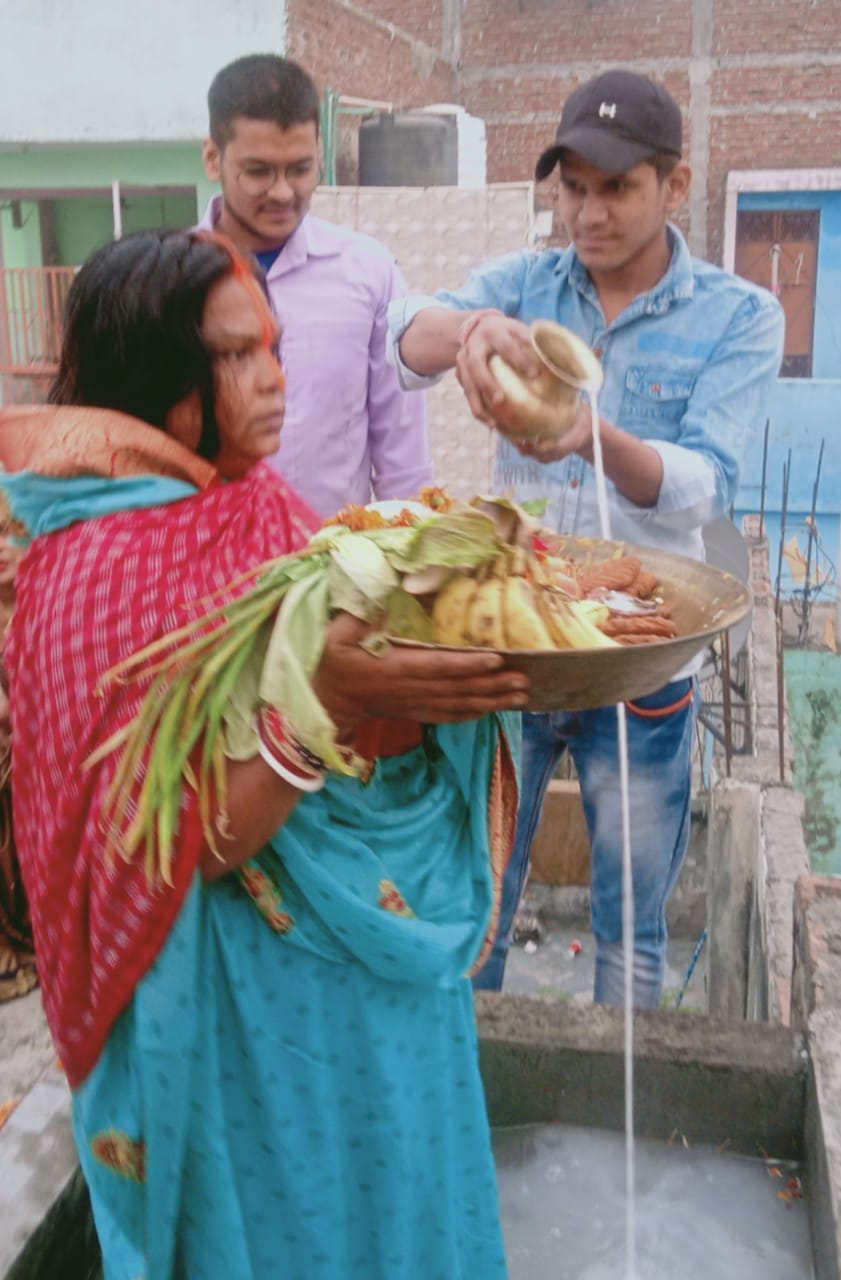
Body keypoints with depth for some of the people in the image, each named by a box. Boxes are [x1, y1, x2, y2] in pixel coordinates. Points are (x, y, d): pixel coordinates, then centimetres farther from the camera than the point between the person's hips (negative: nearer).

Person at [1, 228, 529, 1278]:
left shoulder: (264, 508, -1)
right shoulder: (96, 571, -22)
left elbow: (354, 654, 7)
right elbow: (179, 848, -25)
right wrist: (323, 702, -39)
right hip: (249, 994, -7)